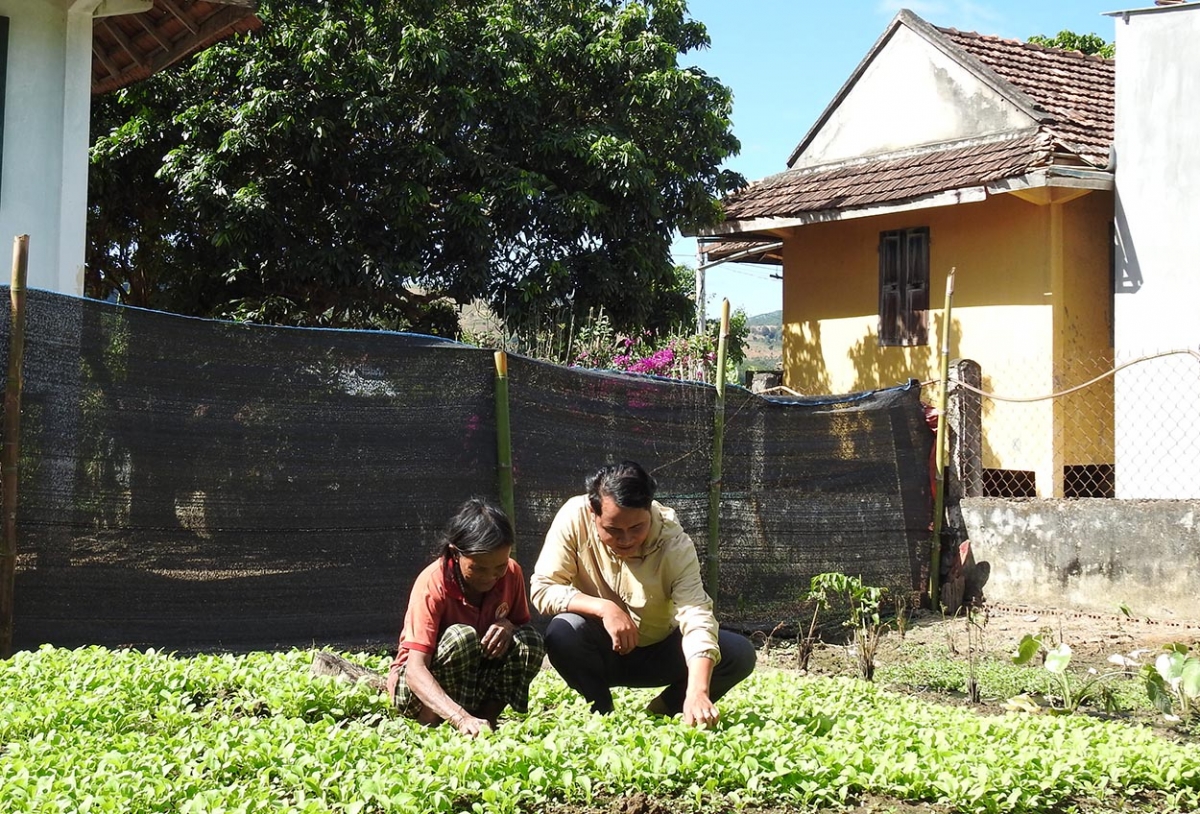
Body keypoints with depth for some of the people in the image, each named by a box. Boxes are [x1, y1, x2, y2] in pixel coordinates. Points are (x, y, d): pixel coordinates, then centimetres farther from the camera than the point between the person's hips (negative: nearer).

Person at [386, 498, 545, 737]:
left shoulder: (511, 573, -12)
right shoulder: (432, 584, -28)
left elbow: (522, 625, 5)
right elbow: (415, 669, -37)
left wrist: (508, 626, -22)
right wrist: (462, 718, -53)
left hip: (479, 675, 5)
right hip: (422, 683, -5)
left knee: (532, 642, -22)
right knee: (461, 637, -35)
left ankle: (486, 715, -11)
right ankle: (432, 723, -18)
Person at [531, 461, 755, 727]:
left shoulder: (674, 542, -25)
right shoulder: (574, 517, -23)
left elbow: (696, 618, -34)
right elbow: (542, 588, -21)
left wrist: (697, 693, -50)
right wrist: (603, 608, -38)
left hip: (659, 651, 1)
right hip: (601, 652, -1)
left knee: (740, 653, -21)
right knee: (562, 632, -33)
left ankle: (663, 711, 2)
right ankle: (602, 714, -6)